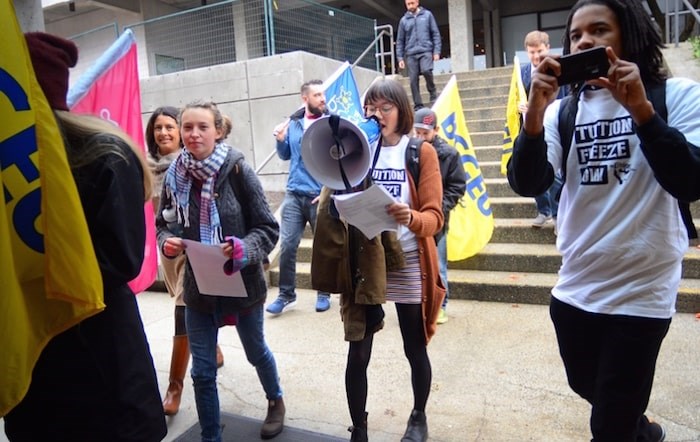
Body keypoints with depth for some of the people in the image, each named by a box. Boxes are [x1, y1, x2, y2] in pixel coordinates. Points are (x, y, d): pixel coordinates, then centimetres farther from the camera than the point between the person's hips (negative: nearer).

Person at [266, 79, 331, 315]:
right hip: (294, 194, 3)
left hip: (321, 196, -2)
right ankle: (286, 294, 13)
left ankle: (324, 294, 24)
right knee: (287, 245, -2)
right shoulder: (293, 123, 7)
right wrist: (280, 140, -2)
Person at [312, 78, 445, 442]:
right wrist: (331, 201, -16)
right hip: (363, 266, 2)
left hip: (408, 266, -2)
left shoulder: (421, 152, -3)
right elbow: (340, 202, 7)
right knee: (358, 354, 4)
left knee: (415, 350, 13)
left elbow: (434, 217, -11)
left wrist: (410, 218, -33)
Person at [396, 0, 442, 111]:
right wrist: (400, 58, 5)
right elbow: (400, 41, 13)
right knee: (413, 80, -2)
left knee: (426, 71, -26)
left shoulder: (427, 15, 8)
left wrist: (437, 51, -3)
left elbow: (435, 34, 6)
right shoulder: (404, 20, 11)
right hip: (411, 54, 2)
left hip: (426, 51, -2)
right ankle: (418, 105, 7)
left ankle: (433, 94, -2)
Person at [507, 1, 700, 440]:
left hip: (641, 291, -4)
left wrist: (639, 108, -27)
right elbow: (527, 184, -11)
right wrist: (535, 111, -24)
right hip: (574, 288, 5)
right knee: (588, 389, 26)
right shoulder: (564, 111, 2)